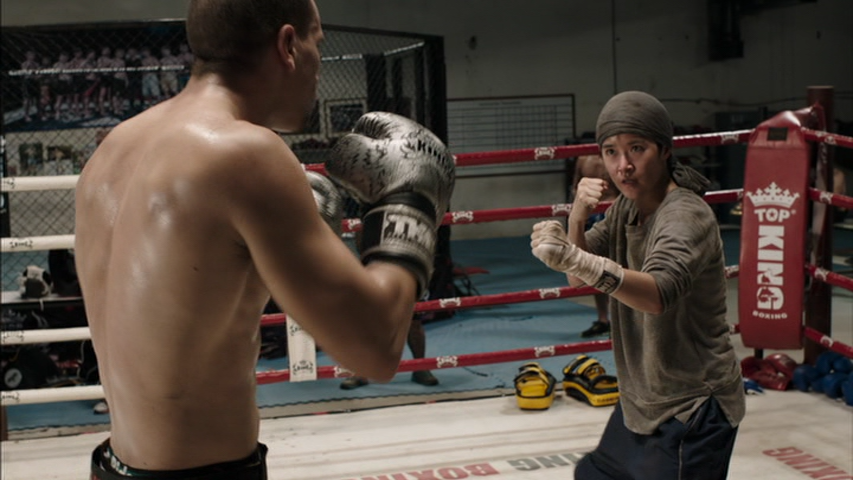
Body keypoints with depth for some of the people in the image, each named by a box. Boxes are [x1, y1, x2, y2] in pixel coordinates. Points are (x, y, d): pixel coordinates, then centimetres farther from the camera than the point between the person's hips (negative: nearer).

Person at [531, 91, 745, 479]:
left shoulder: (686, 216, -23)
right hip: (640, 404, 9)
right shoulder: (626, 207, 3)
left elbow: (658, 292, -42)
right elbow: (578, 278, 5)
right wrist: (577, 218, -13)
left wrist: (576, 259, -57)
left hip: (692, 411, -9)